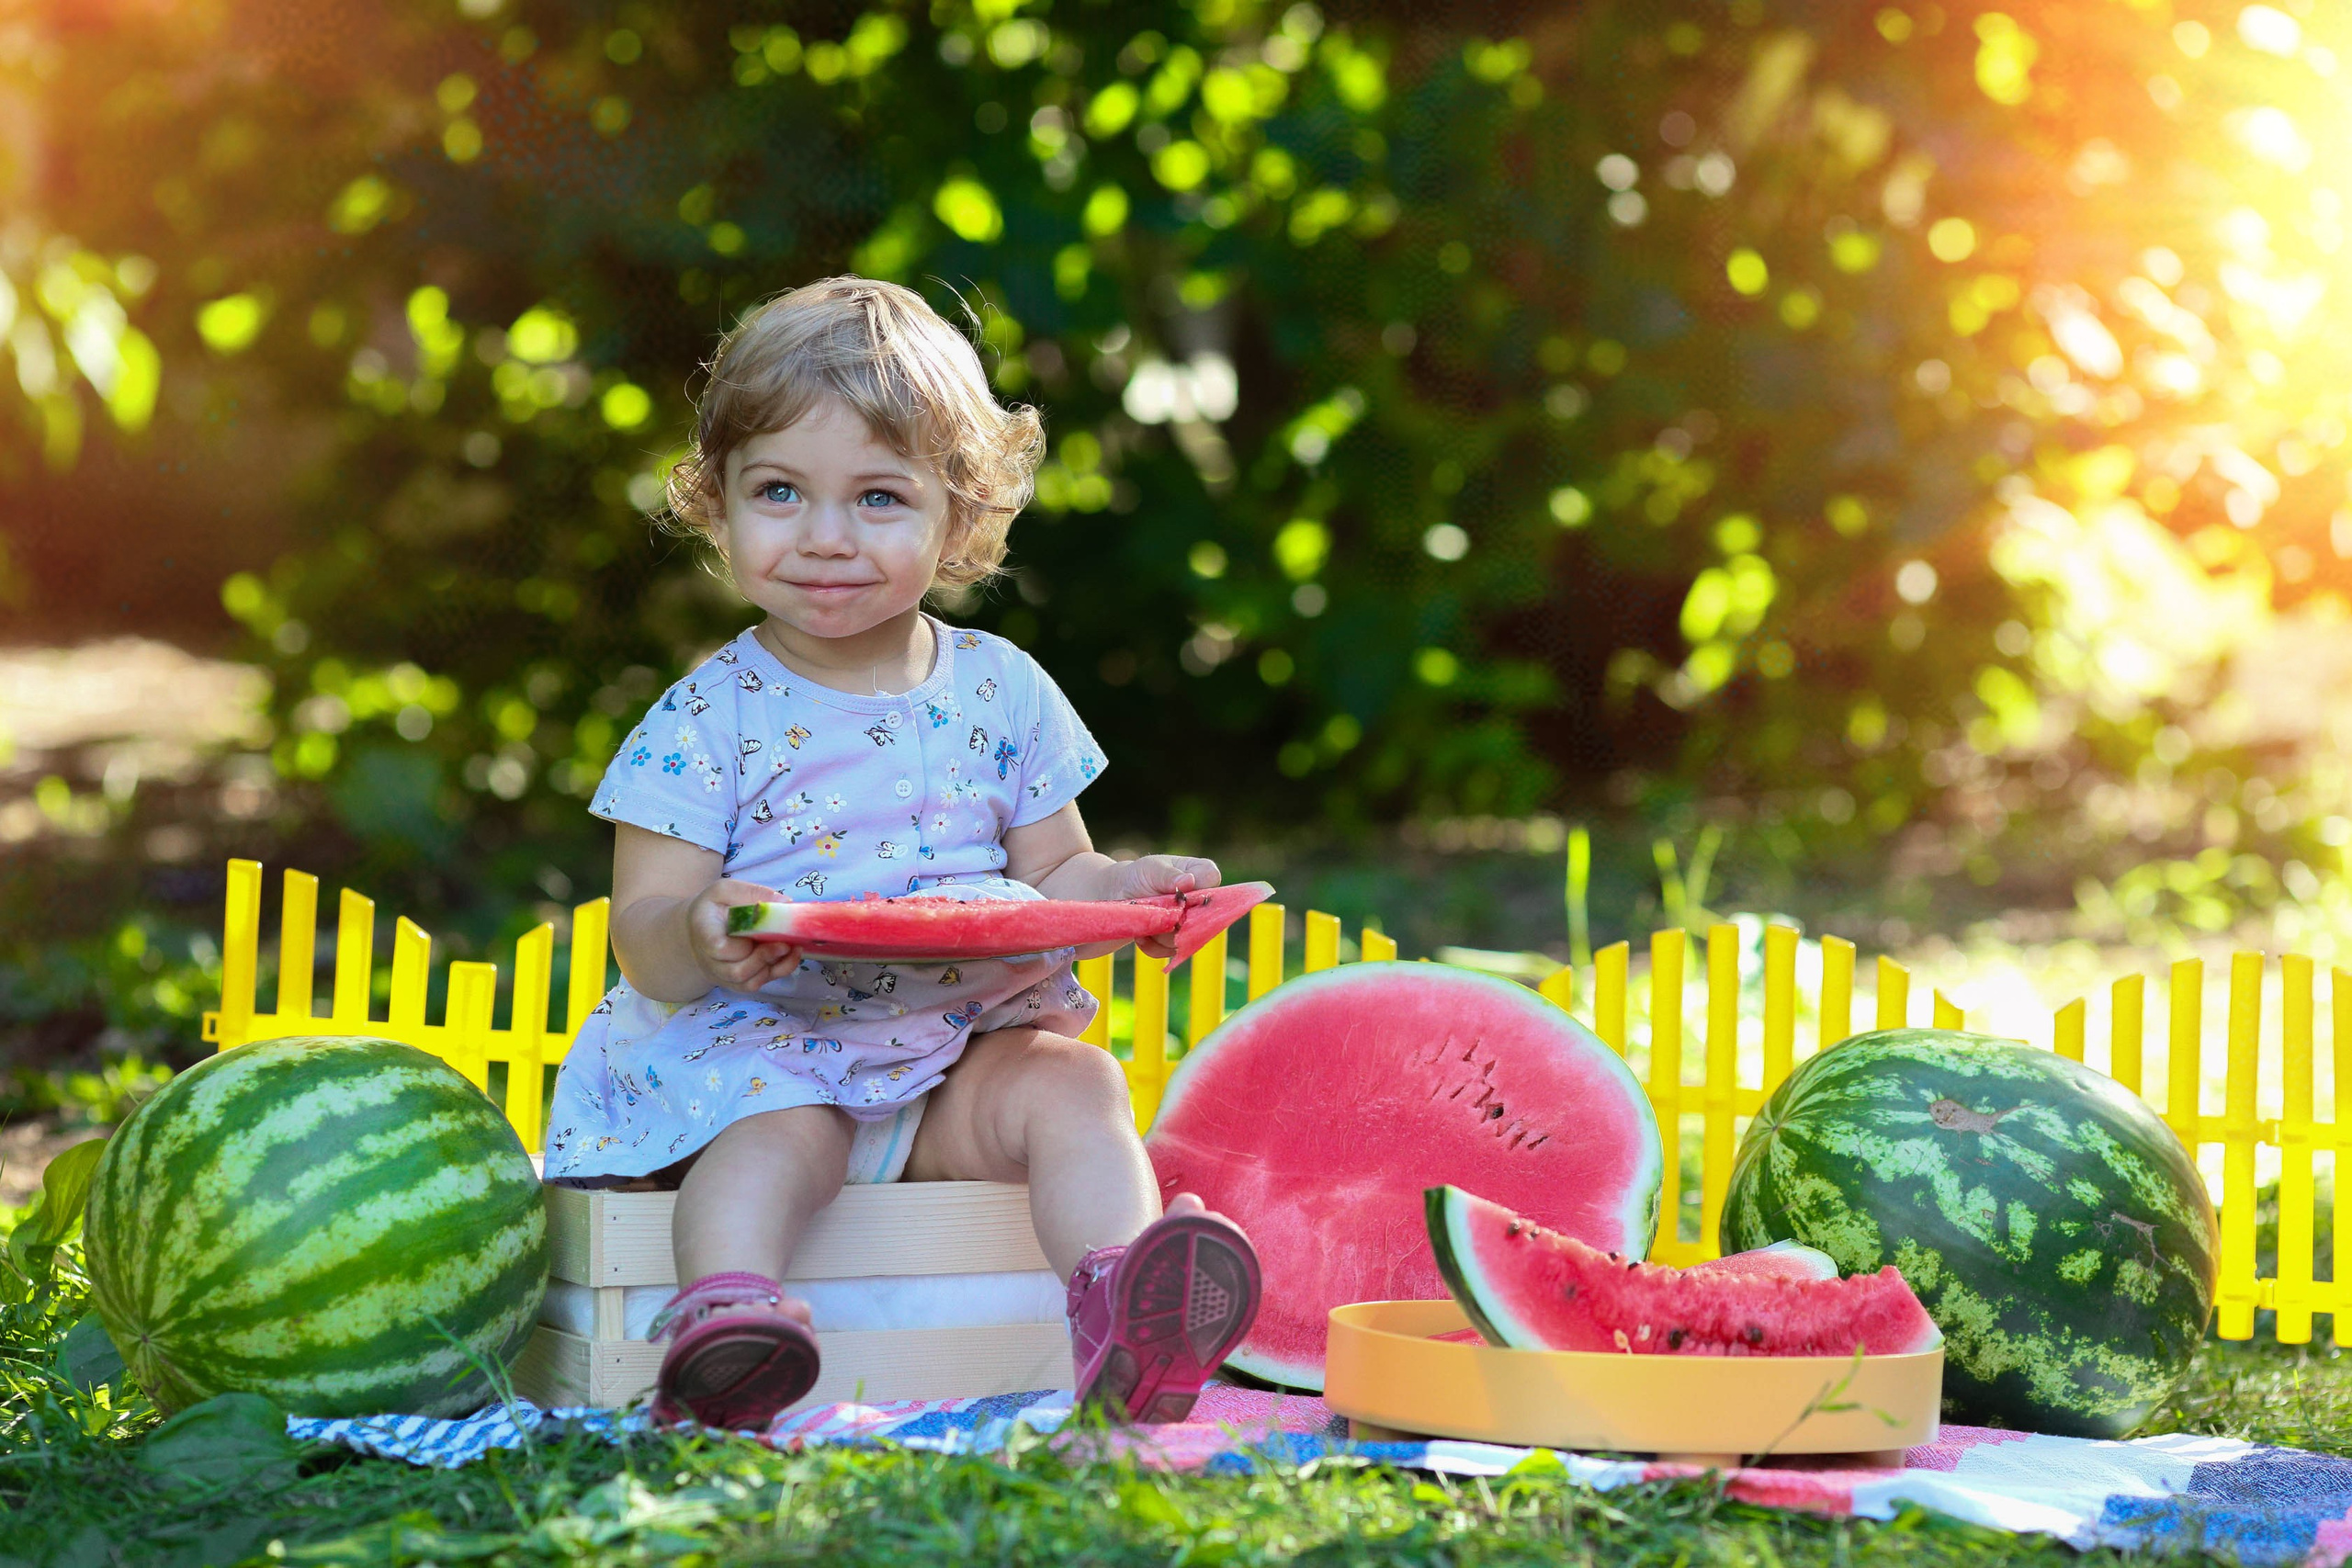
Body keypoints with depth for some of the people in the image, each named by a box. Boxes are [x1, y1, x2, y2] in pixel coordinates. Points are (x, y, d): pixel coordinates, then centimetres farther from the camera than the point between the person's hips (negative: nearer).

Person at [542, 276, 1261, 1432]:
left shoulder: (1002, 694, 8)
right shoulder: (707, 720, -3)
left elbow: (1052, 878, 13)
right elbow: (643, 942, -8)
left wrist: (1127, 891, -11)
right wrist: (699, 938, -33)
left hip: (967, 1043, 3)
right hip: (758, 1046, -3)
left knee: (1069, 1082, -24)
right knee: (779, 1130, -33)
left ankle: (1124, 1326, -43)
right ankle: (721, 1316, -53)